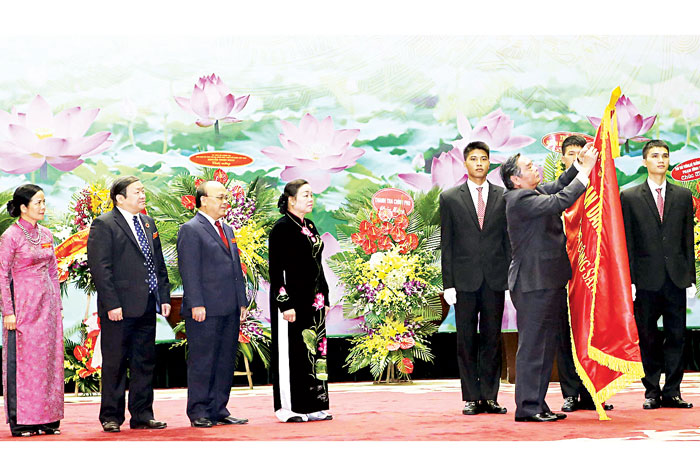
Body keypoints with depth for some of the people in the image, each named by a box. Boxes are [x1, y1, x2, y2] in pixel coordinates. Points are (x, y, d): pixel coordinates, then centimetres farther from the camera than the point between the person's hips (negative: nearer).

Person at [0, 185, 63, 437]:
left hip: (47, 304, 6)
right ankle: (21, 421, 4)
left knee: (48, 359, 6)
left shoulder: (46, 234, 10)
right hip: (23, 304, -6)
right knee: (22, 361, -2)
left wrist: (57, 305, 11)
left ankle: (47, 419, 12)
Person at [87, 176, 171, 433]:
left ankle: (142, 416, 17)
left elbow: (159, 264, 18)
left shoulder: (148, 223, 15)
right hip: (120, 307, -7)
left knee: (145, 362, 10)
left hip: (147, 306, 7)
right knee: (115, 363, 1)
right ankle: (111, 417, 9)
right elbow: (99, 268, -13)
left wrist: (164, 297, 10)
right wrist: (112, 304, -18)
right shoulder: (104, 225, -7)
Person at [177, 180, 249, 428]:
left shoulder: (227, 230, 20)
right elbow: (189, 271, -11)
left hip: (230, 310, 8)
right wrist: (196, 304, -17)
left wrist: (242, 301, 15)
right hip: (205, 311, -8)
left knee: (226, 362, 9)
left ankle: (219, 410, 15)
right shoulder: (190, 230, -5)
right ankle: (198, 413, 3)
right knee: (202, 362, -3)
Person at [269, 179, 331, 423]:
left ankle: (313, 405, 14)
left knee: (314, 349, 8)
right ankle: (289, 408, 2)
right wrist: (285, 304, -19)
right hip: (292, 300, -8)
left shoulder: (310, 227, 14)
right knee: (292, 351, -4)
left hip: (313, 301, 8)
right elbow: (276, 269, -14)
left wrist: (324, 298, 15)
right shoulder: (282, 228, -10)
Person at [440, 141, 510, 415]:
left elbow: (509, 239, 8)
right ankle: (471, 398, 7)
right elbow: (446, 244, 4)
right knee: (466, 341, 2)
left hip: (495, 279, 1)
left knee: (492, 338, 4)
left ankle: (489, 396, 11)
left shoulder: (503, 197, 8)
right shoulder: (450, 198, 6)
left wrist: (513, 277, 1)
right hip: (465, 279, -1)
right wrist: (448, 283, -2)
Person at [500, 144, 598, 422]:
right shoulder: (520, 199, -16)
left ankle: (538, 405, 19)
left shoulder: (536, 193, 13)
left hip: (550, 283, 10)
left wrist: (580, 164, 12)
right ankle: (527, 408, -1)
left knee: (547, 346, 13)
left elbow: (559, 185, 28)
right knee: (532, 346, -5)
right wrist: (586, 170, -16)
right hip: (533, 284, -10)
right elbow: (560, 201, -24)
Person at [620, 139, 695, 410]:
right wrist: (628, 278, -5)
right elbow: (627, 242, 1)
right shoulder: (629, 197, 4)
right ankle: (652, 391, 12)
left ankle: (672, 392, 11)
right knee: (648, 337, 3)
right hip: (647, 278, -2)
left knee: (676, 335, 3)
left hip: (676, 276, 2)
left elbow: (688, 238, 10)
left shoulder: (683, 196, 11)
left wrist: (690, 274, 4)